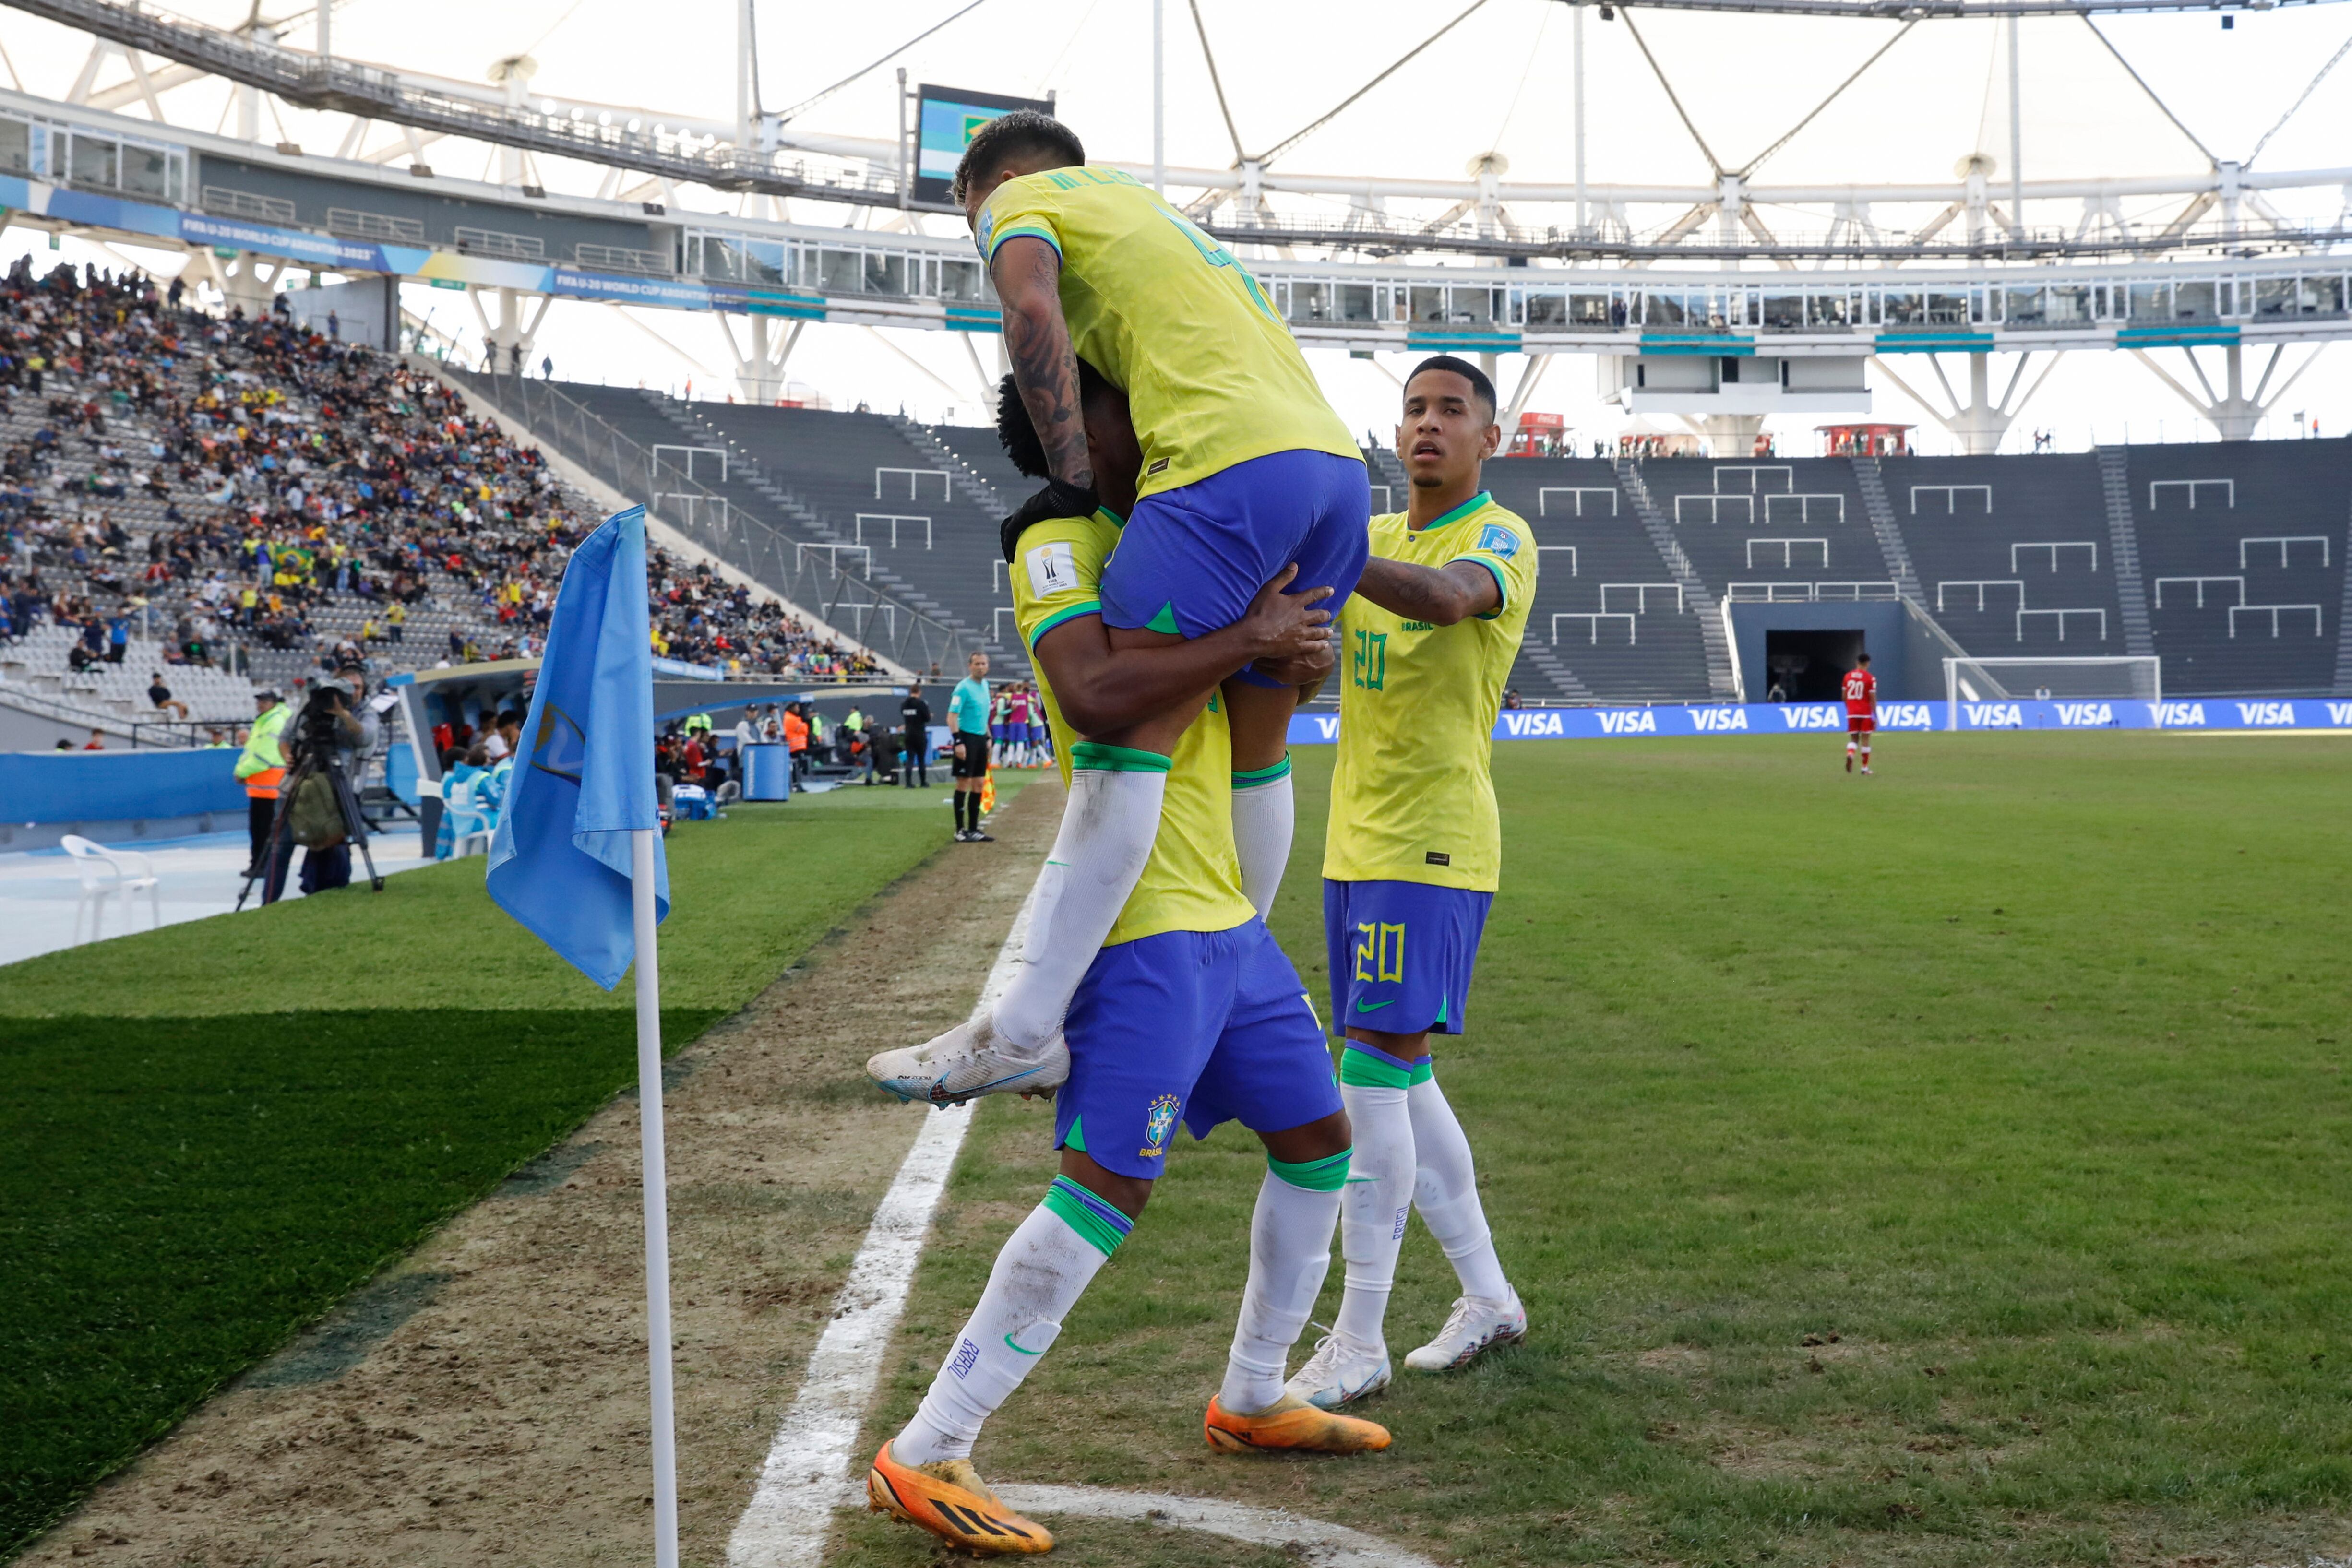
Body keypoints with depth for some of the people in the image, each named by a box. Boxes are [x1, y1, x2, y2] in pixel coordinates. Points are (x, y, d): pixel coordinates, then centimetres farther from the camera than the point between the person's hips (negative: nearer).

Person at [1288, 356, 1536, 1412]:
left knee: (1373, 1073, -13)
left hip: (1432, 848, -8)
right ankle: (1488, 1297, 25)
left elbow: (1449, 595, -32)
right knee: (1401, 1079, 12)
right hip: (1356, 843, 8)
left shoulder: (1502, 540, -9)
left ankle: (1359, 1344, -9)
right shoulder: (1374, 537, 17)